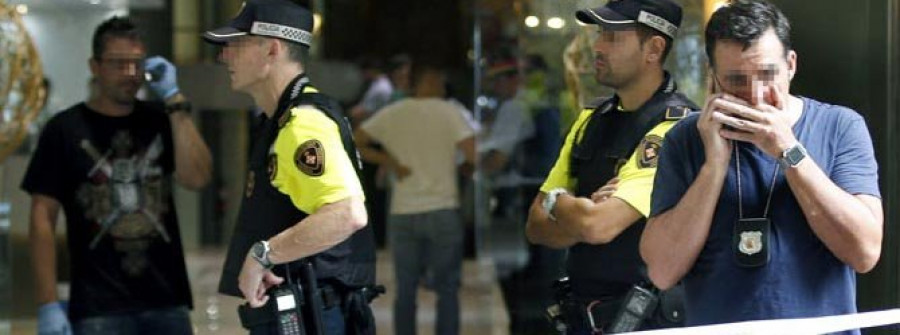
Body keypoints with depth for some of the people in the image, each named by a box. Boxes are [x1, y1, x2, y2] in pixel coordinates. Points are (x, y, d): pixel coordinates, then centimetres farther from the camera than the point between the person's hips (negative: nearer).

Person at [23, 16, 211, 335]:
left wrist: (174, 100, -7)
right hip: (99, 308, -3)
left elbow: (196, 177, -5)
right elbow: (43, 219, -3)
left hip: (167, 302, 4)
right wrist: (48, 304, -10)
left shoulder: (160, 121, 9)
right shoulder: (65, 129, -1)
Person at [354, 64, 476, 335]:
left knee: (405, 291, 10)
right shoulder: (449, 112, -6)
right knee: (447, 290, 5)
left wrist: (390, 162, 2)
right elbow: (474, 154, -16)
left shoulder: (391, 114, 3)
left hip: (403, 214, 3)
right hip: (443, 211, -3)